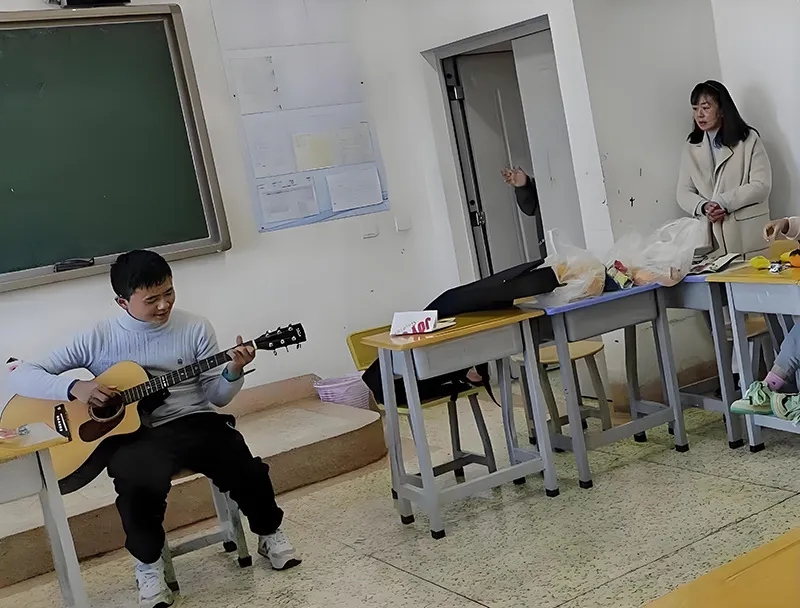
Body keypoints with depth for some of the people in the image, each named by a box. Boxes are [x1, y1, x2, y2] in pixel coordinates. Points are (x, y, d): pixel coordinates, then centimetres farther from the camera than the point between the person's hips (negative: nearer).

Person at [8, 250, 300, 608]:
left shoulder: (195, 329, 2)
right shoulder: (98, 340, -3)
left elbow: (216, 396, 5)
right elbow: (20, 376, -2)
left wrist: (233, 372, -16)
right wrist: (74, 387, -18)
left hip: (194, 423, 2)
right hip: (136, 434, -1)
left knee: (248, 472, -23)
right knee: (140, 483, -35)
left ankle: (269, 533, 12)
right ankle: (148, 564, -4)